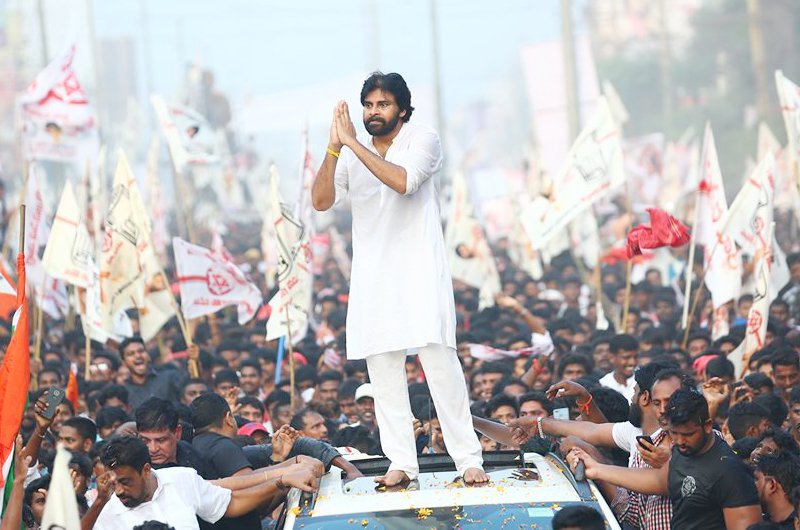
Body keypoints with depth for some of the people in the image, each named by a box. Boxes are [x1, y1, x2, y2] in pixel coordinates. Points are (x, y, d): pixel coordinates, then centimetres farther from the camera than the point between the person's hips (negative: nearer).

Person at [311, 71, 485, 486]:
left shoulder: (423, 141, -1)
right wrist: (334, 147, -14)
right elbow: (321, 200, -2)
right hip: (373, 276, 4)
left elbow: (403, 180, -20)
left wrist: (352, 142, -19)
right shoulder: (351, 155, 10)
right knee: (383, 371, 1)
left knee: (440, 361, -10)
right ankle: (401, 462, 6)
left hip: (419, 271, -4)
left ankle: (469, 459, -6)